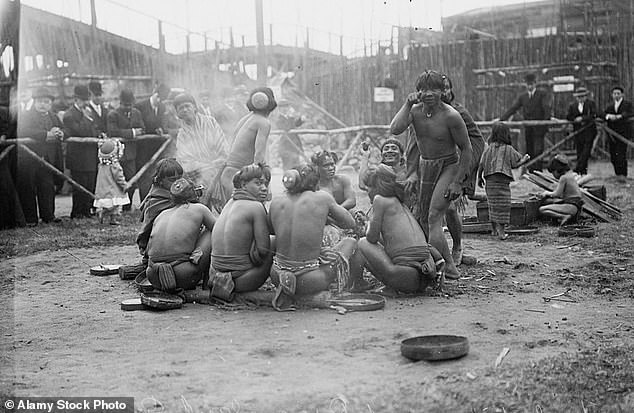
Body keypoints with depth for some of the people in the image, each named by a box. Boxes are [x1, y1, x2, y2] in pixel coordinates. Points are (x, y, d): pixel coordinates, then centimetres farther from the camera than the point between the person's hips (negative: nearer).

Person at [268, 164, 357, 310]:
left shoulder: (276, 201, 2)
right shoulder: (322, 197, -6)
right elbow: (350, 223, 6)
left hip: (277, 274, 3)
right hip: (309, 280, -2)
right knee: (350, 242, 22)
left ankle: (286, 284, 12)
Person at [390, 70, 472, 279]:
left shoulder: (450, 116, -20)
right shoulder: (415, 110, -6)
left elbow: (466, 149, -12)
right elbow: (395, 130, -22)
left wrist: (457, 182, -15)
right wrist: (408, 104, -22)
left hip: (449, 167, -6)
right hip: (424, 166, 6)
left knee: (434, 217, -19)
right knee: (421, 217, 10)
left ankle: (448, 267, -15)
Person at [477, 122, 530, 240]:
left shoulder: (489, 148, 5)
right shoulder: (509, 149, -2)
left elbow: (481, 164, 3)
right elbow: (515, 164, 2)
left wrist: (479, 177, 13)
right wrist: (525, 159, 20)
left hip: (489, 180, 4)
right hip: (502, 180, -4)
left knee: (493, 205, 15)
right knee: (502, 205, -1)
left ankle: (495, 229, 23)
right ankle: (501, 231, -6)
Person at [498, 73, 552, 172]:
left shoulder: (542, 94, 0)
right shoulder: (522, 96, 12)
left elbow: (547, 107, -12)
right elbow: (512, 108, 7)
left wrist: (549, 117, -33)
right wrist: (501, 119, -2)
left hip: (539, 127, -4)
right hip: (528, 127, 4)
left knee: (538, 150, -12)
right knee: (529, 151, 6)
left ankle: (538, 170, -9)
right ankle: (531, 170, 11)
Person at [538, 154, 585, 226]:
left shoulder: (563, 178, -10)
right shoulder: (571, 175, 17)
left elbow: (557, 194, -10)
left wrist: (548, 193, 9)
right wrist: (549, 193, 15)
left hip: (571, 207, -10)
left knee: (542, 210, -13)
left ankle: (564, 217, -22)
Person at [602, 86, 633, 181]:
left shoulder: (628, 104, 5)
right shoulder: (610, 106, 19)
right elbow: (603, 114, 5)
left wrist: (619, 116, -25)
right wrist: (609, 116, -17)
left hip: (623, 133, -5)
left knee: (621, 154, -12)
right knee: (613, 156, 4)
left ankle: (623, 175, -8)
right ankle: (617, 173, 17)